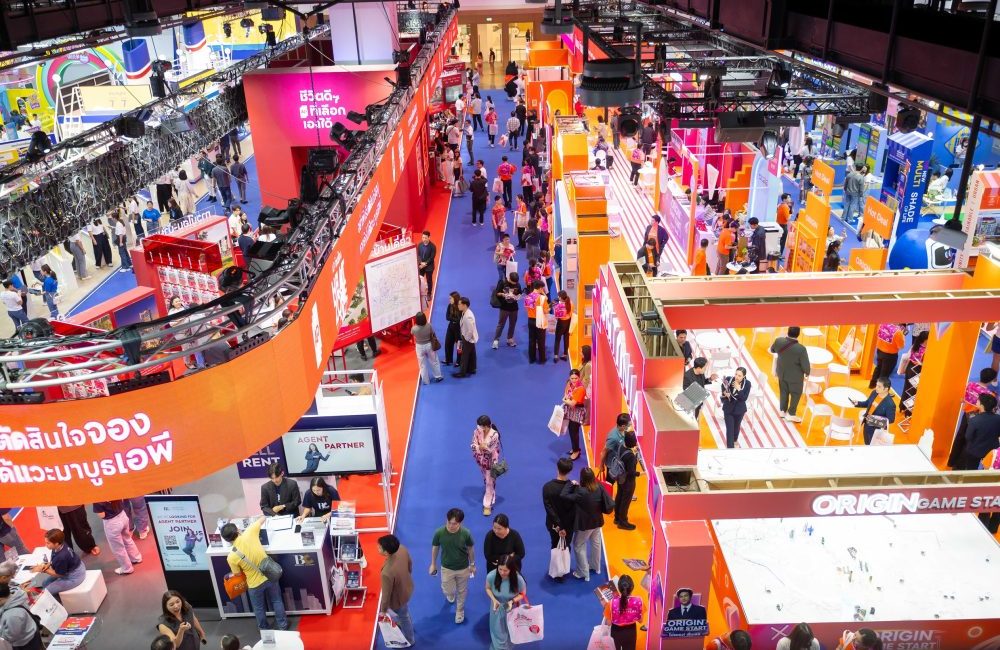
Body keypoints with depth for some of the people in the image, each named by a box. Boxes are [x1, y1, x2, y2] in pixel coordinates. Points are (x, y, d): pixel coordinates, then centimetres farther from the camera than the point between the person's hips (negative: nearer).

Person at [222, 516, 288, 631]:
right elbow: (262, 519, -5)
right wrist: (262, 517, 19)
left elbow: (238, 573, -5)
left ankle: (264, 628, 46)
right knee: (277, 601, 25)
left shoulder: (231, 557, -23)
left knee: (259, 608, 26)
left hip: (255, 584, -2)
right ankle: (282, 625, 41)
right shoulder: (249, 533, -23)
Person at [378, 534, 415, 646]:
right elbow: (410, 563, -4)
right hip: (408, 587, 6)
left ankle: (408, 640, 55)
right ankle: (408, 626, 68)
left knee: (403, 617, 26)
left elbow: (386, 594, -27)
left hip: (398, 597, -6)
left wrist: (383, 611, -8)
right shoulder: (402, 549, -27)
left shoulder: (387, 573, -46)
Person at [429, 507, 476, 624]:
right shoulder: (439, 533, -27)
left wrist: (472, 564, 4)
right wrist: (433, 564, 4)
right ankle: (451, 594, 57)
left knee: (462, 591, 21)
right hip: (446, 568, 0)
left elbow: (470, 549, -7)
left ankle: (460, 611, 49)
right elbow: (435, 548, -7)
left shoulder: (465, 533, -27)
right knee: (448, 591, 18)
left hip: (463, 568, 0)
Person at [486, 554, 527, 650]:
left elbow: (523, 594, -14)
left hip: (512, 608, 0)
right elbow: (488, 588, -9)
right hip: (497, 607, 0)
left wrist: (512, 601, -31)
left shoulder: (518, 579, -34)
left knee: (510, 632, 24)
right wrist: (494, 600, -25)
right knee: (497, 632, 19)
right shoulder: (491, 576, -31)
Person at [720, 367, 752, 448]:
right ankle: (730, 447, 1)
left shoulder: (747, 383, -17)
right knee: (729, 429, -6)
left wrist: (738, 389, -31)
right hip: (728, 408, -1)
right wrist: (725, 393, -24)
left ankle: (734, 441, 52)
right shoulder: (728, 379, -18)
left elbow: (744, 398, -21)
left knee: (736, 426, 23)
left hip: (739, 409, 2)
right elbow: (723, 390, -2)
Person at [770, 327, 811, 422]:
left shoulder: (779, 341, -21)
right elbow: (805, 365, -22)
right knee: (796, 394, 19)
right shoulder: (801, 349, -34)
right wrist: (807, 373, 1)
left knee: (783, 392, 25)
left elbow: (772, 350, 3)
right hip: (795, 376, -4)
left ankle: (783, 411, 40)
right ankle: (791, 414, 31)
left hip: (781, 372, 4)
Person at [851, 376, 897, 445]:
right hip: (867, 426, 7)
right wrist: (857, 403, -7)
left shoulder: (890, 404, -29)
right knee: (867, 444, 27)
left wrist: (875, 420, -32)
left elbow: (891, 420, -21)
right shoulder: (874, 393, -8)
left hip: (877, 430, -7)